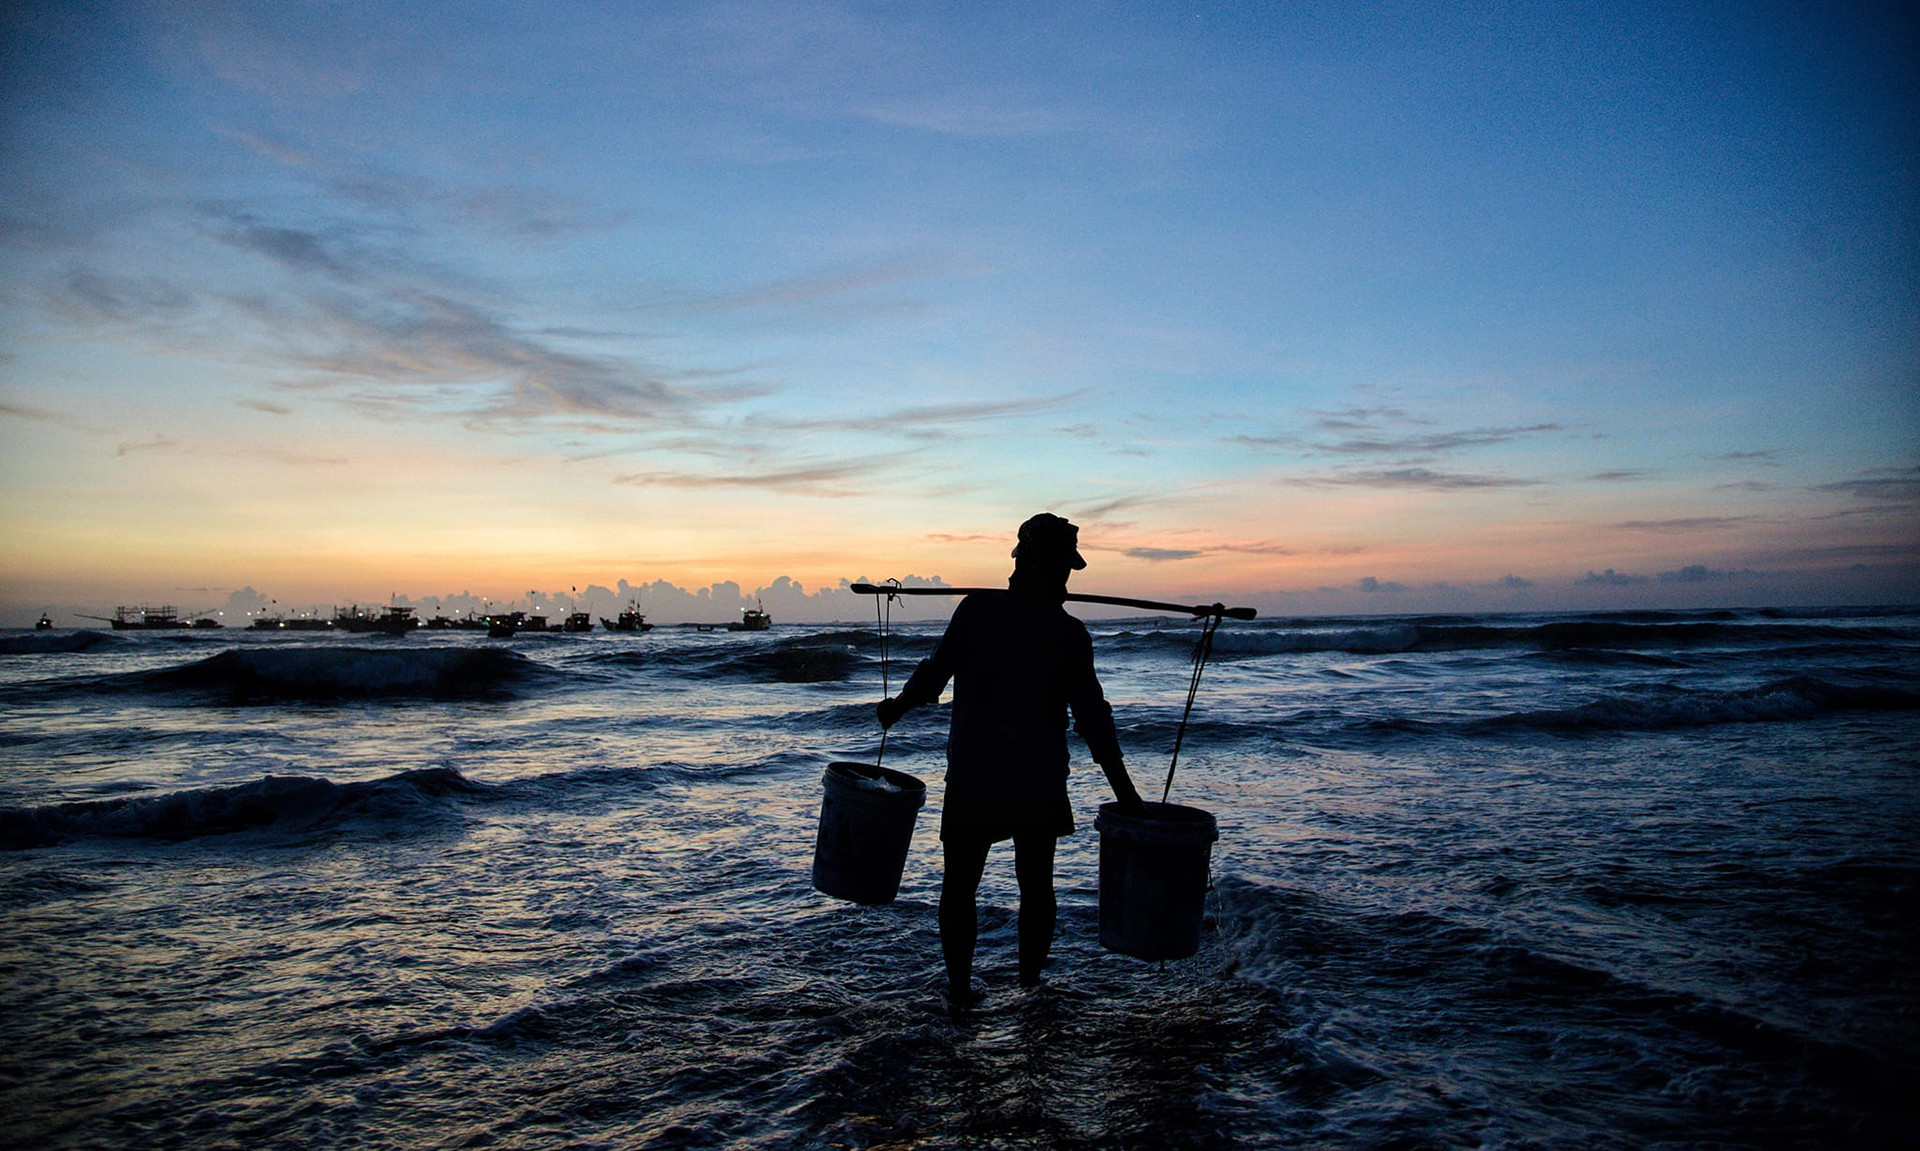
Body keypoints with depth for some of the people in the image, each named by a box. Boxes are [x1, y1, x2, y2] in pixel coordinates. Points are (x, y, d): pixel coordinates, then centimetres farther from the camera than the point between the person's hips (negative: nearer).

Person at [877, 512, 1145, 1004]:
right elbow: (1092, 719, -7)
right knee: (1036, 885, 18)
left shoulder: (977, 610, -8)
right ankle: (1031, 984, 29)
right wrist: (1124, 793, 0)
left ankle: (959, 984, 22)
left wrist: (898, 705, 14)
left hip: (972, 779, 0)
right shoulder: (1070, 634, -7)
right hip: (1039, 784, 1)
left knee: (960, 884, 15)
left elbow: (934, 673, -7)